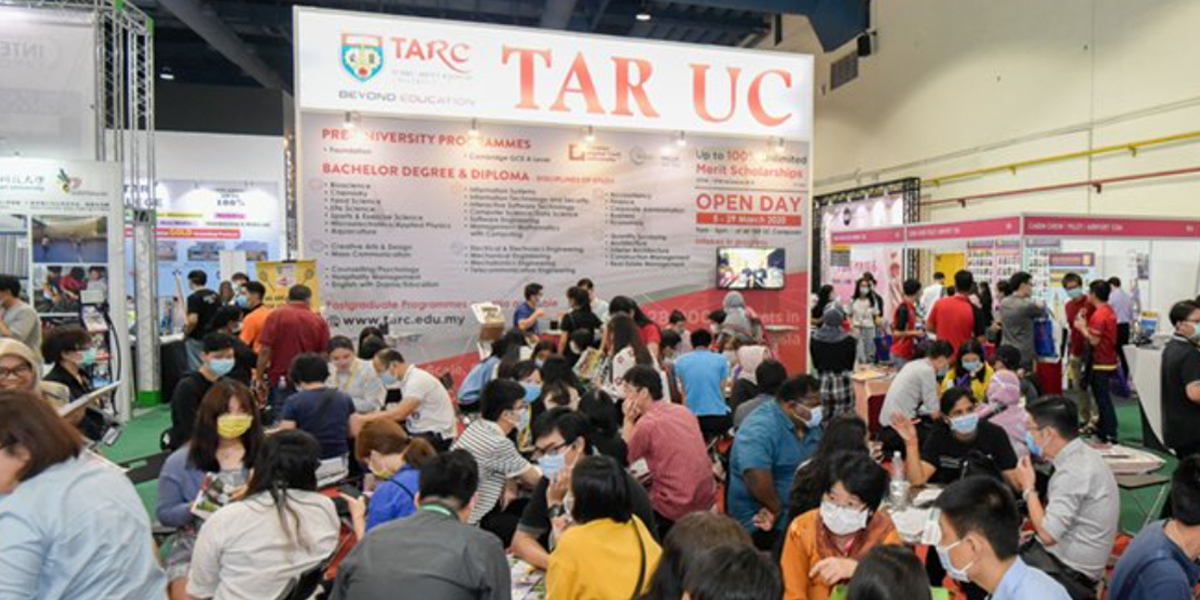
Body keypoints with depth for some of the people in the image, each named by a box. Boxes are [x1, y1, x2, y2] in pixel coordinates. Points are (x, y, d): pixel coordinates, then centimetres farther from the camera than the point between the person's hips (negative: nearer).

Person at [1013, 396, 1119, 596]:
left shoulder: (1073, 471, -26)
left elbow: (1048, 535, -25)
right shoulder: (1081, 455, 3)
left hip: (1070, 570, -8)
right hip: (1070, 558, 8)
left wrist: (1028, 488, -17)